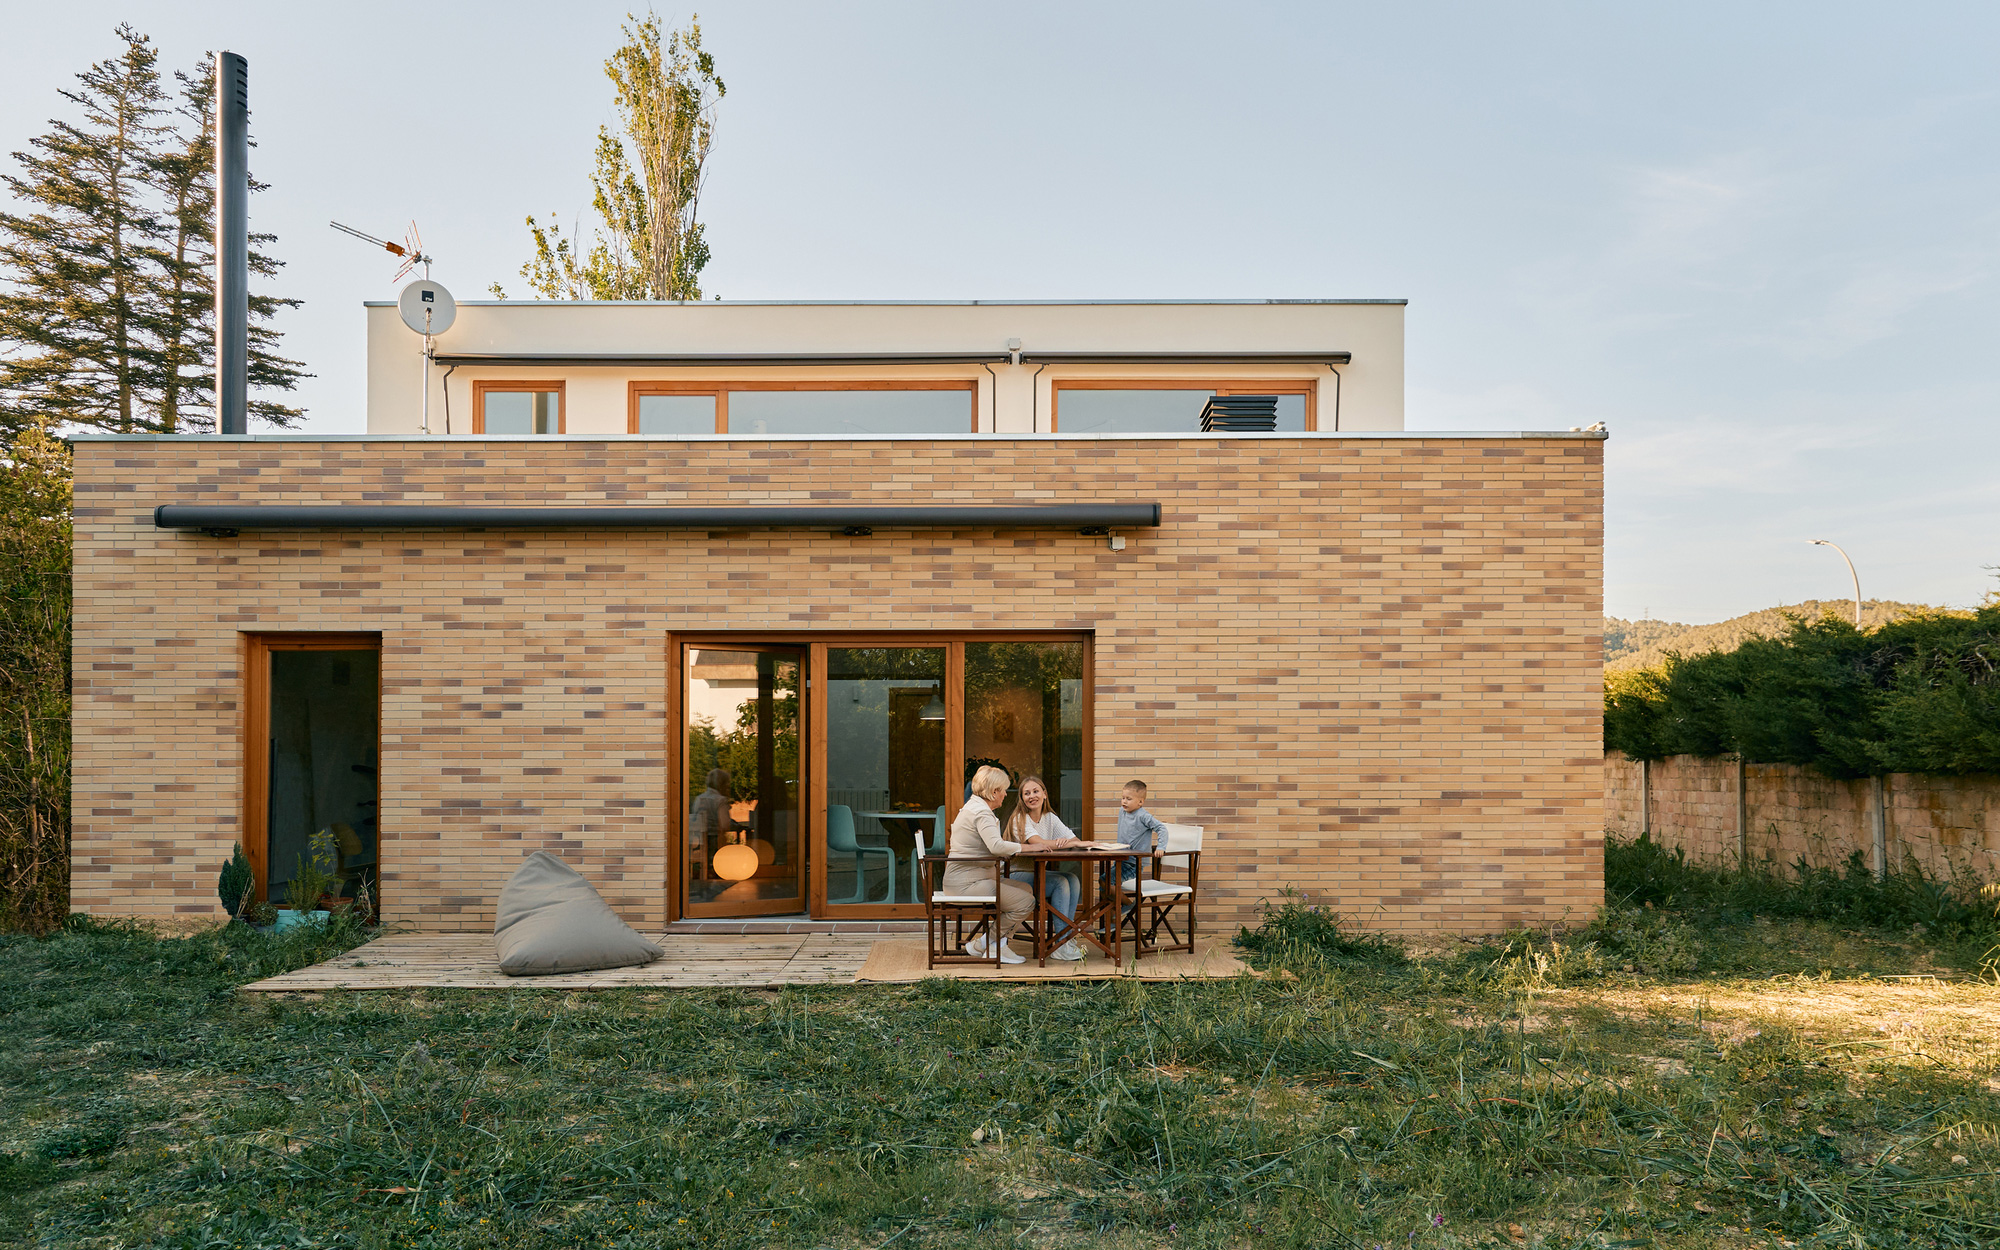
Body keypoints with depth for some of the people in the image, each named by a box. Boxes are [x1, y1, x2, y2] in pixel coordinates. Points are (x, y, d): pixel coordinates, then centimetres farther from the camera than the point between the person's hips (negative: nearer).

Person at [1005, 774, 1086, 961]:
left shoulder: (1050, 818, 10)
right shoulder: (1019, 819, -10)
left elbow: (1076, 841, -2)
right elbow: (1040, 844, -25)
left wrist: (1066, 841, -25)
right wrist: (1067, 843, -24)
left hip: (1039, 873, 6)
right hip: (1017, 876, -6)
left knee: (1073, 879, -18)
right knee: (1060, 882, -25)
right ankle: (1060, 945, -21)